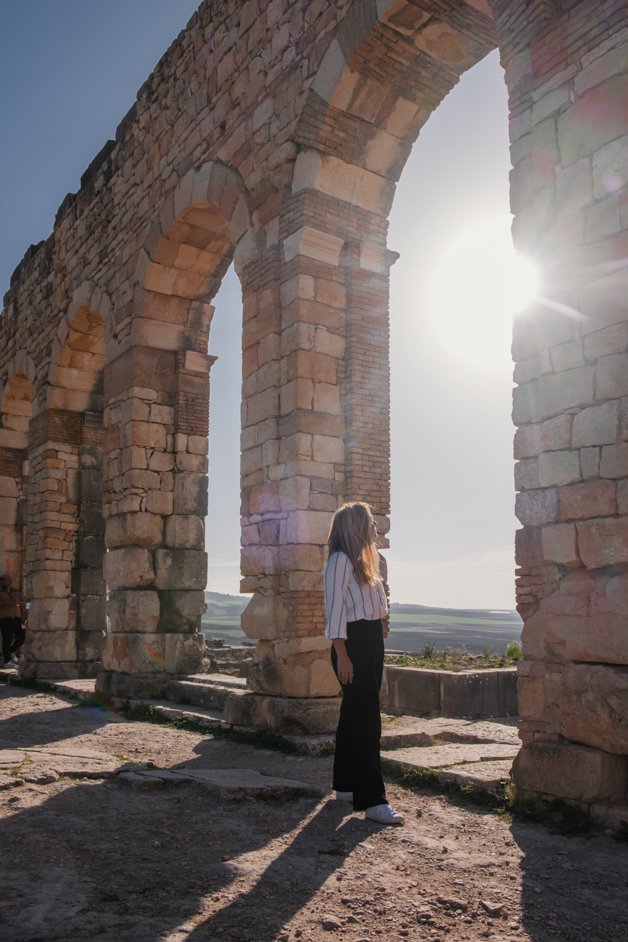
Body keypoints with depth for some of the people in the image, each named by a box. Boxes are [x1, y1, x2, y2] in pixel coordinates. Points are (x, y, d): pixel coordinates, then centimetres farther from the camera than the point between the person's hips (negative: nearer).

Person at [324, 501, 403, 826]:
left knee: (356, 713, 14)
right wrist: (342, 655, -21)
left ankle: (346, 785, 24)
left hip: (372, 640, 10)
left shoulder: (363, 560, 17)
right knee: (366, 717, -10)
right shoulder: (340, 560, -12)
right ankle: (372, 800, -8)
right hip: (353, 643, -10)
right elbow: (335, 610, -17)